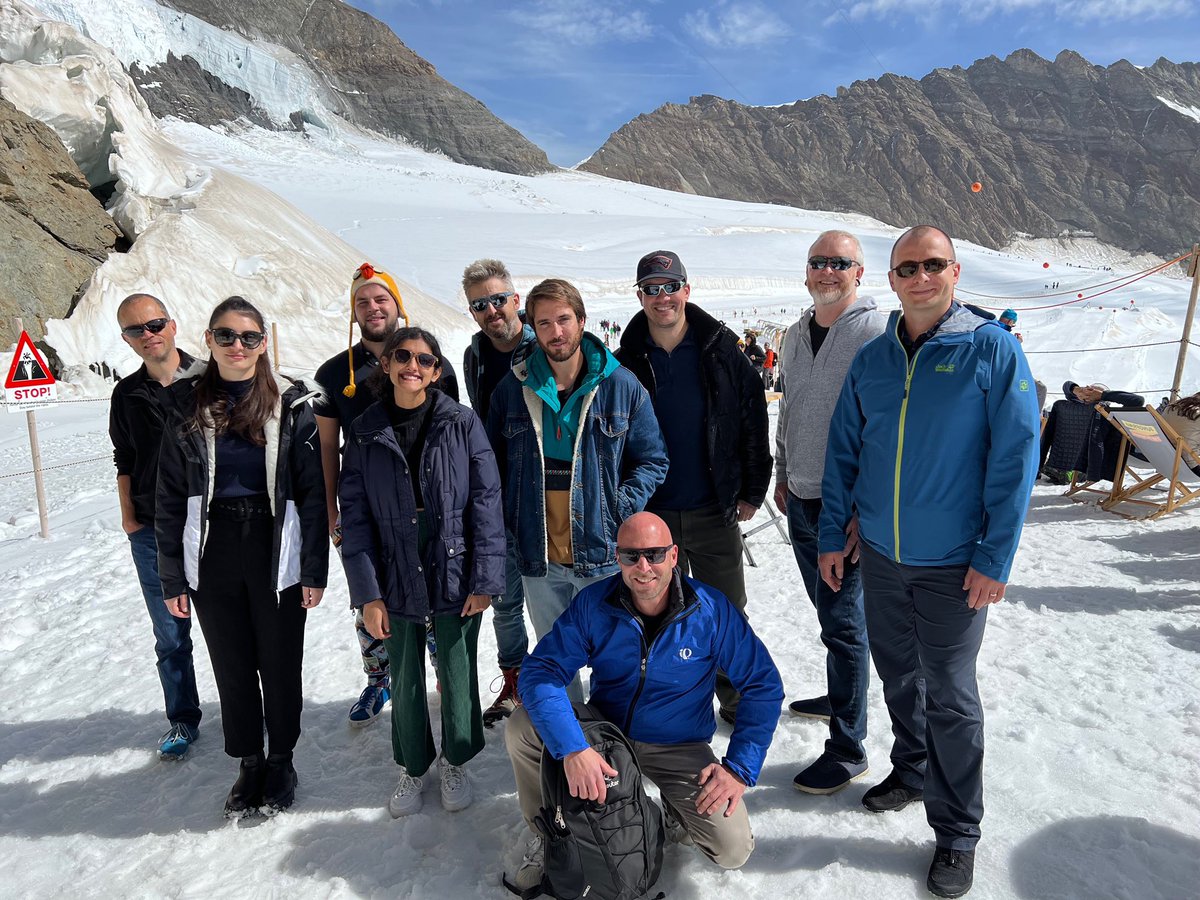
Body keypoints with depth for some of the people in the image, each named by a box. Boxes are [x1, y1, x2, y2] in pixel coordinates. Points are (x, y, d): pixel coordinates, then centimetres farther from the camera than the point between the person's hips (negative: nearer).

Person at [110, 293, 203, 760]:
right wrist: (129, 517, 6)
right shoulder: (127, 394, 4)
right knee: (171, 636, 11)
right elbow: (125, 461, 13)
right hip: (152, 533, 3)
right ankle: (182, 720, 28)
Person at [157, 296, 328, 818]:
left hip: (276, 556, -2)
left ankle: (282, 760, 32)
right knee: (232, 667, 13)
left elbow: (312, 491, -5)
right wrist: (172, 578, 2)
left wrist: (315, 569, -8)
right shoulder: (188, 407, 2)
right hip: (212, 560, 2)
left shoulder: (291, 404, -4)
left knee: (280, 664, 10)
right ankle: (249, 762, 33)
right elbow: (171, 500, 4)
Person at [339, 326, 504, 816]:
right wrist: (366, 592, -7)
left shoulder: (461, 423, -7)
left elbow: (485, 501, -8)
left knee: (457, 675, 12)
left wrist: (484, 579, -11)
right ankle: (412, 767, 40)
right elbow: (355, 515, -2)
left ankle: (455, 762, 38)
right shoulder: (365, 432, -1)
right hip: (396, 578, 2)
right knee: (404, 680, 15)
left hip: (455, 573, -1)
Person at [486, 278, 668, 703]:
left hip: (603, 554, -2)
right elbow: (495, 461, 12)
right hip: (538, 557, 2)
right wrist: (510, 522, 0)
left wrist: (619, 510, -11)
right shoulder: (512, 389, 1)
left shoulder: (622, 385, -4)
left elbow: (652, 459, 2)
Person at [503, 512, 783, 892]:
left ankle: (670, 813, 15)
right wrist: (572, 749, -36)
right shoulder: (593, 603, -16)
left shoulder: (712, 610, -18)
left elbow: (763, 686, -9)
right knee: (522, 727, -23)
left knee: (733, 849, -18)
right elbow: (541, 670, -22)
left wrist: (740, 768, -16)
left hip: (678, 747, -1)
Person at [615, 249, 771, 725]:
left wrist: (752, 490, -2)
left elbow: (753, 420, 0)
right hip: (652, 513, 1)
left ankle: (737, 699, 31)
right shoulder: (627, 362, -1)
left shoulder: (721, 348, -2)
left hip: (715, 510, 0)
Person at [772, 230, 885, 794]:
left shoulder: (876, 333, -12)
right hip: (801, 499, 7)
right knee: (829, 610, 21)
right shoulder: (795, 335, 11)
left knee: (842, 621, -1)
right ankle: (839, 696, 41)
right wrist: (782, 474, 18)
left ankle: (848, 748, 12)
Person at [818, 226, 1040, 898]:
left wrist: (995, 558, -14)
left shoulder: (992, 349, -9)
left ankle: (958, 833, 25)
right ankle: (912, 769, 44)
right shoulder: (870, 359, 3)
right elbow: (844, 451, 8)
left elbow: (1016, 456, -11)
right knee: (897, 672, 19)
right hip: (881, 552, 4)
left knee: (950, 696, 6)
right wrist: (833, 536, 5)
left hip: (955, 563, -4)